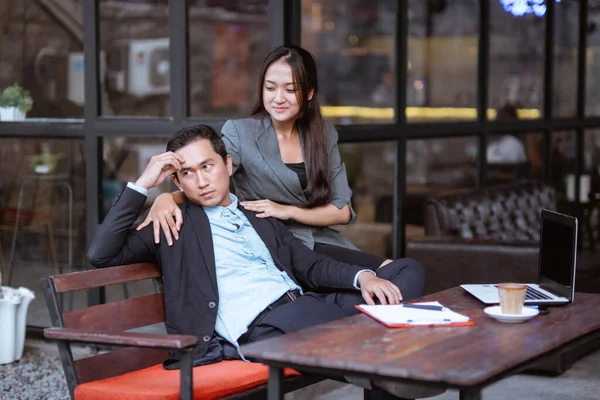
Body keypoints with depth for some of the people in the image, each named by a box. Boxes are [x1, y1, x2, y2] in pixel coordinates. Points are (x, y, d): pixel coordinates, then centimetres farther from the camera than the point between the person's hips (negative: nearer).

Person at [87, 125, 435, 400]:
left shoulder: (261, 218, 27)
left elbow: (310, 265, 21)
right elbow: (102, 254, 3)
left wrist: (362, 276, 0)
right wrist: (142, 185, 2)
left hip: (305, 307, 6)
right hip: (256, 328, -6)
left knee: (407, 271, -9)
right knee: (308, 311, -37)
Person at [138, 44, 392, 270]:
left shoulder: (324, 134, 8)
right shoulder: (240, 132, -3)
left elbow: (342, 211, 5)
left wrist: (287, 211, -11)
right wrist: (167, 198, -37)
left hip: (322, 243, 5)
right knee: (373, 275, -26)